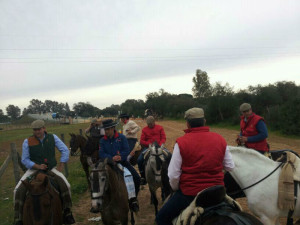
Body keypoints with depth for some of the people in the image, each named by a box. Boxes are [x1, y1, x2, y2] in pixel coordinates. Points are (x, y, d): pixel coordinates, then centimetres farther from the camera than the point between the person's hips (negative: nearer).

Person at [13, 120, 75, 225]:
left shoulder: (52, 137, -4)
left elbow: (65, 150, -1)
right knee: (18, 190, -19)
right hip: (34, 168, 0)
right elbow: (25, 160, -4)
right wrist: (38, 166, -18)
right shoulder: (28, 141, -7)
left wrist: (60, 166, -6)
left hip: (51, 168, 0)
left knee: (65, 185, -22)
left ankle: (67, 212, -1)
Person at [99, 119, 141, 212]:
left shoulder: (121, 137, -1)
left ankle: (133, 199, 8)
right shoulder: (103, 140, 3)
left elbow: (127, 150, -7)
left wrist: (120, 157, -26)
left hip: (122, 162, 0)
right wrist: (112, 158, -25)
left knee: (137, 178, -14)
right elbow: (101, 154, -8)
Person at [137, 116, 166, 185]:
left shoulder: (160, 128, 9)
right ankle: (143, 177, 0)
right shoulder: (144, 129, 10)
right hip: (148, 147, 1)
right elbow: (142, 141, 5)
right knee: (139, 160, -18)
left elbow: (163, 138, 4)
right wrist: (149, 144, -12)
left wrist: (159, 145, -15)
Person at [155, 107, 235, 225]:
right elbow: (230, 167, 5)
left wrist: (176, 189, 7)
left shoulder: (181, 142, -14)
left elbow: (173, 175, -12)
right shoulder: (220, 140, -3)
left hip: (189, 193, -4)